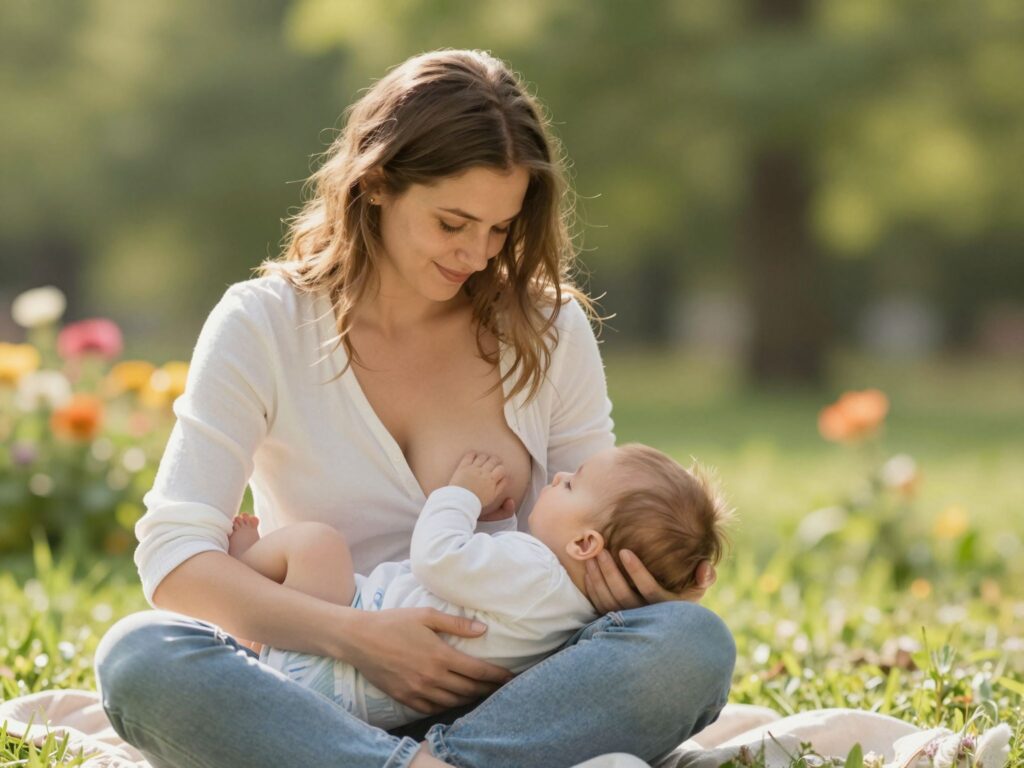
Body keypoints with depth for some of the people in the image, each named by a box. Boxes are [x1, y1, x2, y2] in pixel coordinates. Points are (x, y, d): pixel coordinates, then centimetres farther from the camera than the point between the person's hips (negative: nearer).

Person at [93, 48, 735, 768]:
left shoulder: (547, 329, 8)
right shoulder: (262, 326, 0)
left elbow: (601, 541, 13)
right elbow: (174, 555, -8)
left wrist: (652, 583, -13)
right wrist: (357, 635, -22)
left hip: (509, 700, 2)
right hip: (324, 695, -1)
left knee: (694, 642, -27)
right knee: (138, 658, -32)